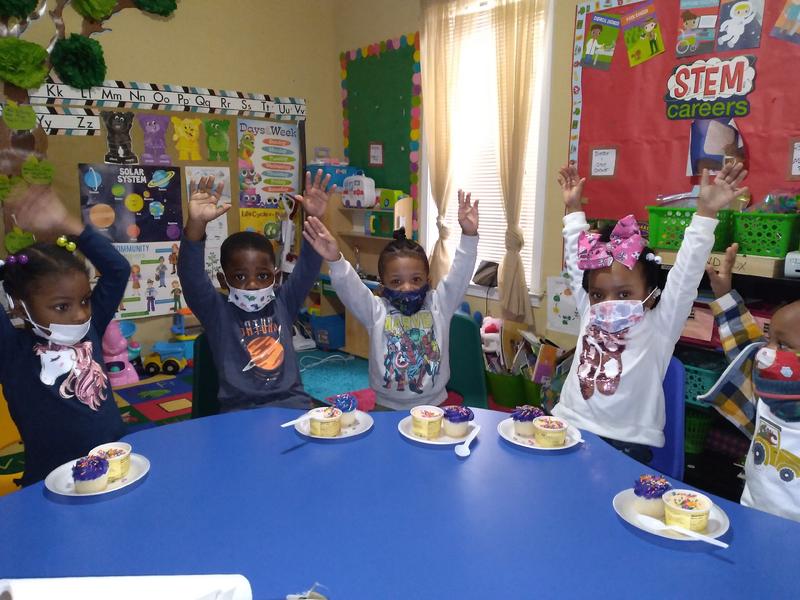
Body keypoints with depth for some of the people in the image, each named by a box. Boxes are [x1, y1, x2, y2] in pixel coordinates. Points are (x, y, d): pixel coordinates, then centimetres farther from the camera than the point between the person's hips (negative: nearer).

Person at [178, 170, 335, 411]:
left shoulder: (283, 303, 6)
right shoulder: (217, 312, 0)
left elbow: (307, 267, -3)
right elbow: (191, 275, -14)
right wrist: (196, 224, -29)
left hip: (292, 404, 2)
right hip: (240, 411, -1)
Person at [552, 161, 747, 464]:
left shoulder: (657, 330, -3)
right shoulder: (590, 317, 8)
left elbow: (685, 276, -12)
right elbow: (578, 262, 13)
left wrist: (706, 215, -17)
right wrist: (573, 210, 17)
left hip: (624, 443, -3)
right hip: (566, 428, 4)